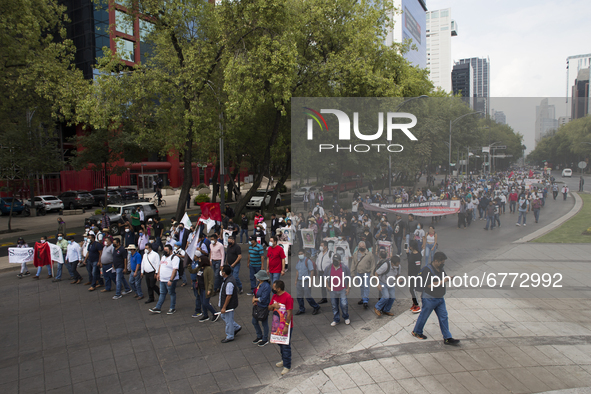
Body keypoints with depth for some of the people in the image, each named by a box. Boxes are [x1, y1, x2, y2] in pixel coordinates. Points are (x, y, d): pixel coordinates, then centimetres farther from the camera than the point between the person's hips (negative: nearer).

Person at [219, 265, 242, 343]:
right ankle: (236, 327, 37)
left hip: (229, 305, -10)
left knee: (228, 320, 6)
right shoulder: (229, 278, 1)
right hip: (225, 303, 10)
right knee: (223, 316, 25)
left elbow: (229, 296, -28)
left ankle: (229, 337, 24)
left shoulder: (229, 283, -31)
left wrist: (224, 307, -22)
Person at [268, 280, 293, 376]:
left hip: (286, 326, -8)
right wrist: (273, 305, -14)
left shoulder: (288, 297, -22)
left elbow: (289, 313, -22)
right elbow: (269, 308, 9)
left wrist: (286, 326, -22)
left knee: (286, 346, 1)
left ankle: (287, 366, 13)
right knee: (280, 343, 21)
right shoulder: (275, 296, 3)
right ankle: (283, 360, 39)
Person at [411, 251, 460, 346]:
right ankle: (416, 332, 28)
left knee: (444, 317, 5)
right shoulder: (427, 270, -18)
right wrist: (442, 281, -24)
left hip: (440, 298, 7)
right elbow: (429, 285, -24)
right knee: (424, 316, 8)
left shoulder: (441, 269, 6)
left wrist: (449, 279, -4)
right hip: (429, 298, -7)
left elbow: (444, 279, 19)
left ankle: (447, 338, 10)